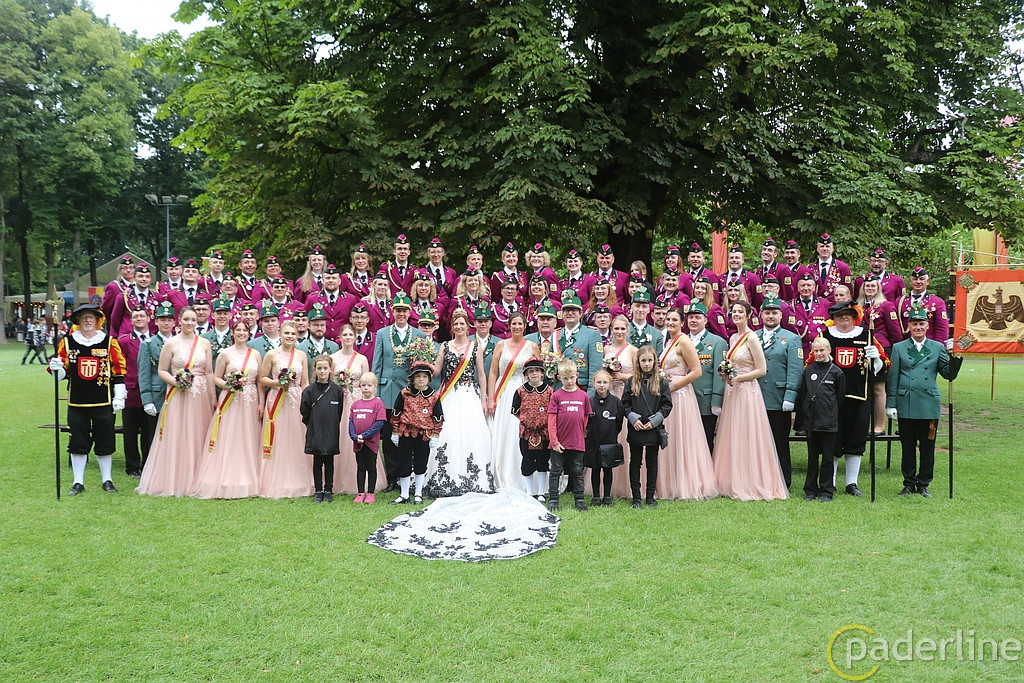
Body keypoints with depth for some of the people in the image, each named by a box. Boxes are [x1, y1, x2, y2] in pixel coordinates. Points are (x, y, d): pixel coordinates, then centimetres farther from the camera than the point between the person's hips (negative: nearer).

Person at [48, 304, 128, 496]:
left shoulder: (109, 342, 2)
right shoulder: (67, 342, 5)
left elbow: (118, 371, 2)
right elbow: (63, 372, 7)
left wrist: (119, 397, -2)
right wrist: (56, 368, -17)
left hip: (103, 403, -1)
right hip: (77, 403, 1)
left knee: (105, 443, 6)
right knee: (78, 443, 6)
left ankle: (107, 480, 18)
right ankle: (78, 482, 16)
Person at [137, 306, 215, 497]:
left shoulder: (204, 343, 7)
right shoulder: (171, 343, 1)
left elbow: (209, 372, 7)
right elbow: (162, 371, 2)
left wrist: (213, 399, 4)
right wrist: (175, 381, -16)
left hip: (201, 396, 2)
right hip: (178, 396, -2)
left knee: (198, 437, 5)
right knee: (175, 438, -1)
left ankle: (196, 481, 14)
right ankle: (173, 481, 7)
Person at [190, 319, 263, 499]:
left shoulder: (255, 354, 9)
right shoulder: (225, 353, 2)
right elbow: (216, 378, 3)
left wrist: (261, 403, 2)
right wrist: (228, 385, -16)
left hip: (250, 402, 3)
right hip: (229, 401, -3)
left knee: (248, 442, 5)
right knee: (227, 441, -4)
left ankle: (248, 482, 11)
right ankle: (226, 482, 1)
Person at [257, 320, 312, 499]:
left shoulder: (301, 355, 8)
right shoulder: (271, 354, 1)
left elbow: (305, 383, 9)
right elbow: (262, 379, 3)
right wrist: (278, 383, -13)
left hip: (297, 401, 2)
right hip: (276, 401, -2)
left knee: (296, 442, 4)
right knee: (277, 443, 0)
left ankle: (298, 484, 12)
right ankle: (276, 485, 7)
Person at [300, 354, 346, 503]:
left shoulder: (337, 390, -1)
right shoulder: (309, 390, -4)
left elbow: (339, 411, 5)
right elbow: (304, 411, 2)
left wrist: (333, 426, 4)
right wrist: (312, 424, 3)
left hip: (331, 434, 0)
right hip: (315, 433, 0)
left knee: (329, 462, 8)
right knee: (317, 462, 8)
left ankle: (328, 491, 17)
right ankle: (318, 491, 17)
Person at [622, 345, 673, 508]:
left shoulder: (661, 382, 0)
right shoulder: (631, 382, 1)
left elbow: (667, 405, -1)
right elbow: (625, 404, 1)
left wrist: (654, 421, -10)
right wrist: (633, 418, -13)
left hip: (654, 429, 0)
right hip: (635, 429, 0)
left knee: (652, 463, 9)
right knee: (635, 463, 6)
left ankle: (650, 497, 18)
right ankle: (636, 498, 14)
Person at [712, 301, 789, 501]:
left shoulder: (751, 338, -10)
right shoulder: (733, 338, 13)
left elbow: (761, 370, -13)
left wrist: (738, 378, -16)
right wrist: (727, 374, 4)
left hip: (747, 392, -8)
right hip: (732, 392, 8)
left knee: (747, 438, -3)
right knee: (732, 438, 9)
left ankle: (751, 486, 6)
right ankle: (734, 483, 17)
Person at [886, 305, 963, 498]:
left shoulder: (938, 348, 8)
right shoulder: (898, 348, 6)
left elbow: (949, 375, 5)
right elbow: (892, 379, 4)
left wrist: (954, 356, -10)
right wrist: (891, 404, -2)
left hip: (929, 406, 1)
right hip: (905, 406, -1)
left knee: (927, 448, 6)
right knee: (908, 447, 6)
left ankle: (923, 484, 18)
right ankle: (909, 483, 17)